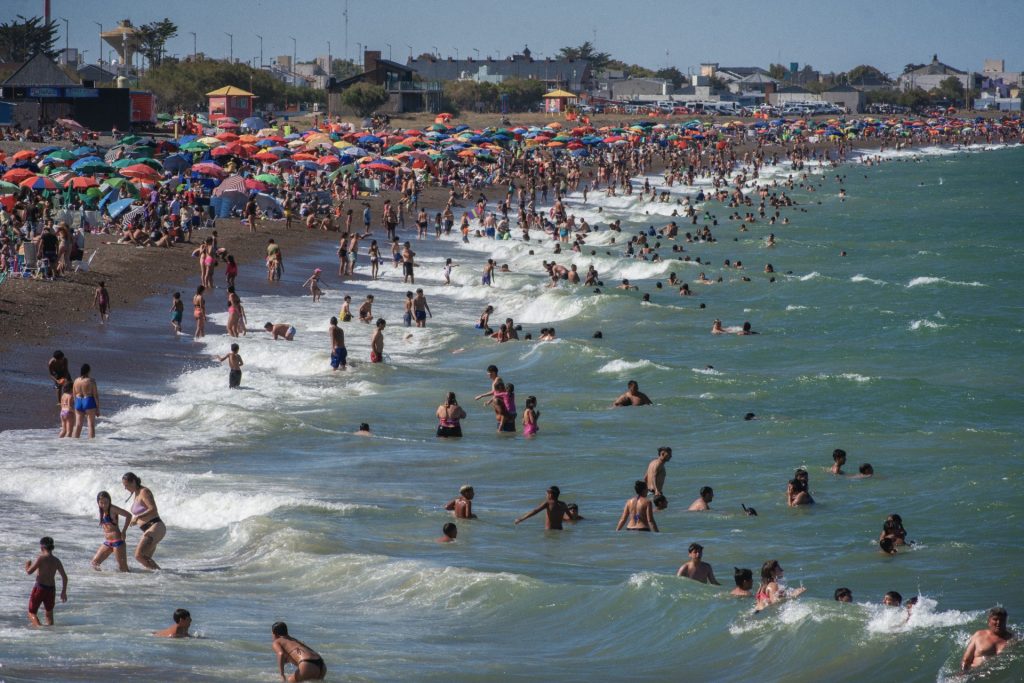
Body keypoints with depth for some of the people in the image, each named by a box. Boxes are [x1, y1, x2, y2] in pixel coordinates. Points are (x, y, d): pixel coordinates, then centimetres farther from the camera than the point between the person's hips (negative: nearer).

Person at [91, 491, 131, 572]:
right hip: (108, 542, 8)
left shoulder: (112, 509, -11)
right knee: (95, 563, 6)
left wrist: (124, 531, -12)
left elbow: (128, 515, -13)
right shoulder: (102, 511, 11)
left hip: (117, 540, -8)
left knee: (123, 568, -7)